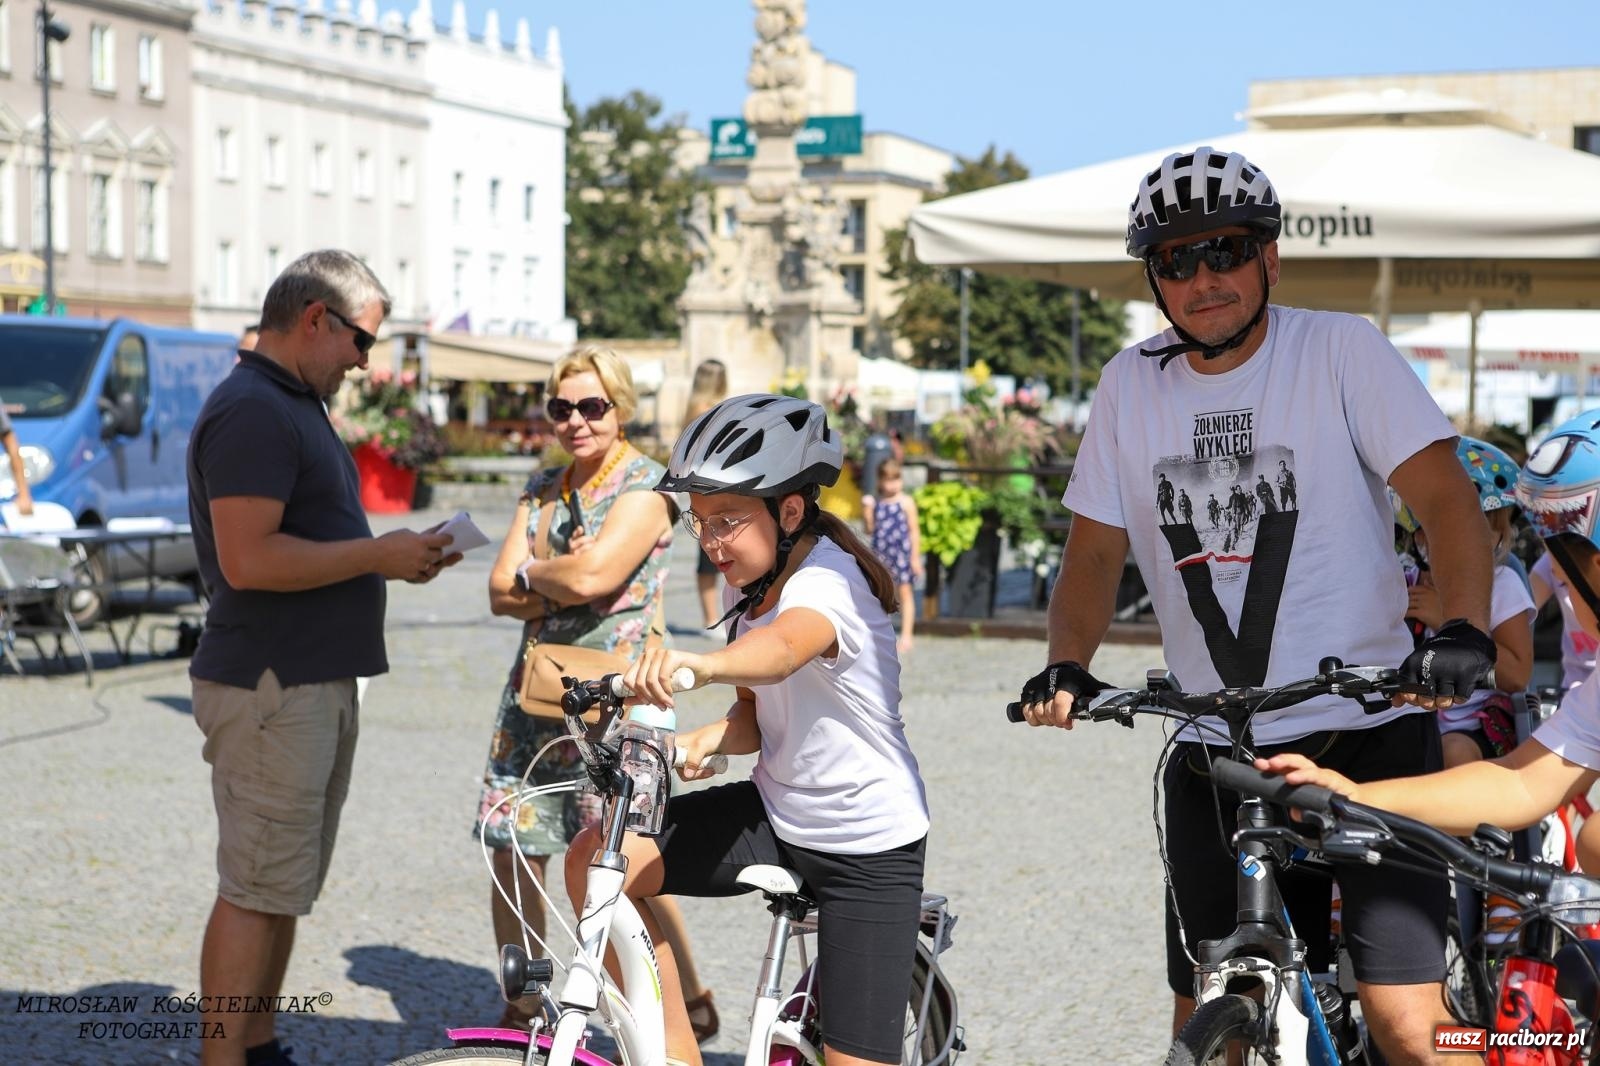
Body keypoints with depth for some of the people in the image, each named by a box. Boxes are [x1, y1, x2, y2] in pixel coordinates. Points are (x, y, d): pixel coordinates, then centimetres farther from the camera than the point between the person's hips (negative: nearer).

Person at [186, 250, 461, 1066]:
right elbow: (248, 560, -25)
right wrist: (378, 554, -16)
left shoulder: (296, 406, 18)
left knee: (284, 885, 15)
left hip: (317, 683, 10)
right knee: (257, 891, -6)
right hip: (270, 689, -10)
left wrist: (394, 558, 9)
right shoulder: (251, 411, -16)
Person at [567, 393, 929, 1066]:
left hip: (867, 847, -7)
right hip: (776, 811, 7)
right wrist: (709, 738, -16)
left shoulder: (824, 581, -23)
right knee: (596, 858, -13)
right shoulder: (747, 584, 2)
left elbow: (782, 647, -47)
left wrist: (698, 665, -69)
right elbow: (758, 715, 8)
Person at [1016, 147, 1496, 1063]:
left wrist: (1464, 632, -30)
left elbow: (1448, 500, -13)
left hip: (1366, 736, -4)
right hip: (1214, 755, 4)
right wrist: (1068, 666, -9)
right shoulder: (1131, 385, 7)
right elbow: (1096, 552, 10)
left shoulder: (1341, 350, -5)